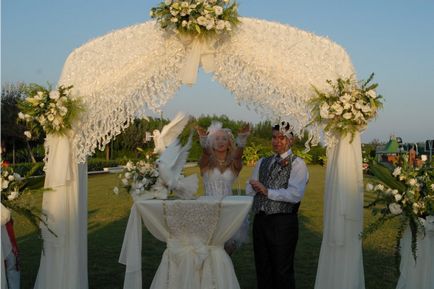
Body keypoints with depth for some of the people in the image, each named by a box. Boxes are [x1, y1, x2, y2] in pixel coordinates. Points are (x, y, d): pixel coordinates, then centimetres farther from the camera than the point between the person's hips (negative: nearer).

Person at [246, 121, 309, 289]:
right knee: (262, 270, 14)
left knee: (283, 271, 2)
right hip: (260, 220, 6)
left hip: (283, 223, -5)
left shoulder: (297, 164, -2)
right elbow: (250, 189, 7)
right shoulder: (262, 163, 17)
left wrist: (268, 191, -12)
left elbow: (295, 194, -16)